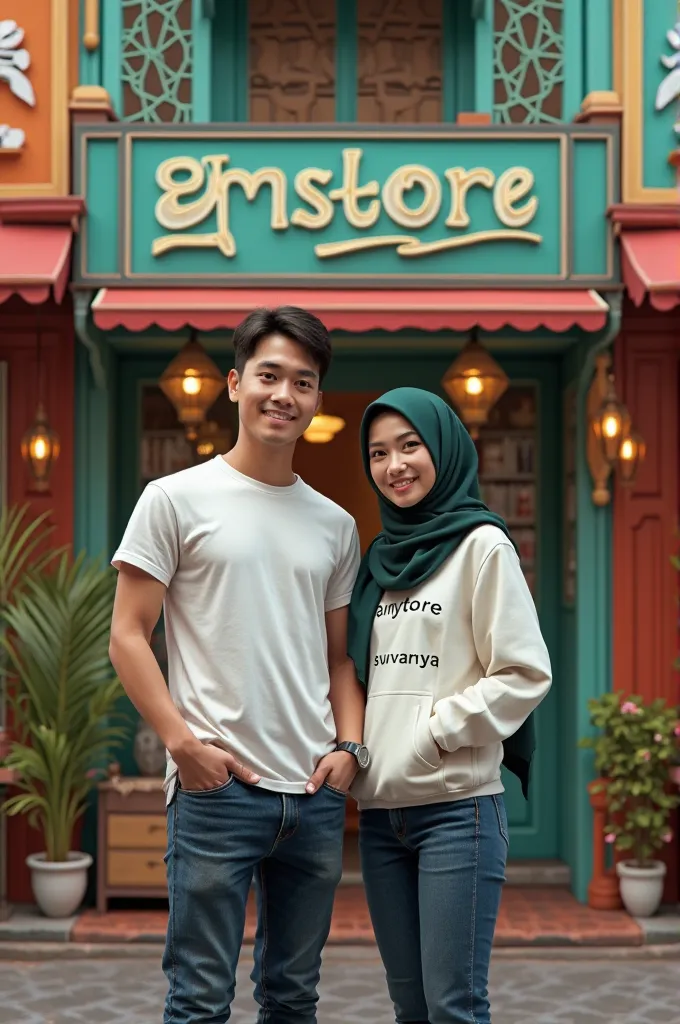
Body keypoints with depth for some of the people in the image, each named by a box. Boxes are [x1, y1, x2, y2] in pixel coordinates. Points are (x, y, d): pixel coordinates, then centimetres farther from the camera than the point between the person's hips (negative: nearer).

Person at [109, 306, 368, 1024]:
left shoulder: (334, 525, 13)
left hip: (315, 794, 5)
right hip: (216, 788, -5)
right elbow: (127, 638, -4)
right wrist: (184, 742, -13)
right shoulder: (176, 499, -1)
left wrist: (349, 745, 1)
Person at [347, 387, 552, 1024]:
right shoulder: (382, 557, 16)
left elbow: (525, 674, -8)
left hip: (457, 807, -6)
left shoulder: (481, 544, -3)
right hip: (379, 810, 6)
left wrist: (437, 732, -13)